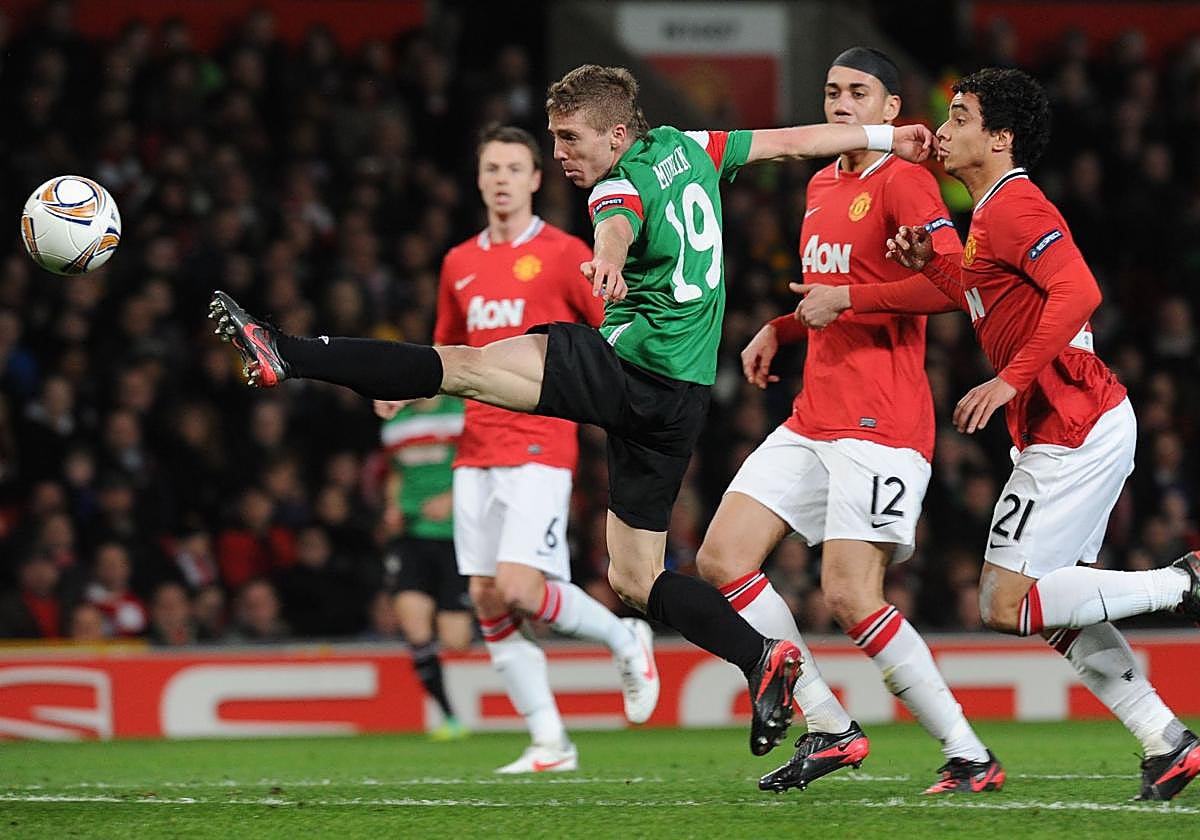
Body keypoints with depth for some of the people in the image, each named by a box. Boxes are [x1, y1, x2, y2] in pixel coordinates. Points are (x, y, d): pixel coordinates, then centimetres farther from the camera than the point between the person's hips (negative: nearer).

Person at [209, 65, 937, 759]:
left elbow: (620, 224, -35)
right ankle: (764, 658, 2)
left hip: (630, 368, -8)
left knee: (465, 366, -16)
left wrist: (608, 259, -58)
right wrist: (886, 136, 33)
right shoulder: (684, 148, 13)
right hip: (680, 400, 8)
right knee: (635, 578, 11)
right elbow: (789, 141, 21)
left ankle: (286, 356, -26)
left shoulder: (624, 186, -10)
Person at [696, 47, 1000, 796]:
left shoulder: (903, 182, -8)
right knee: (722, 559, 1)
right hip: (813, 419, 9)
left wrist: (850, 301, -17)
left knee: (850, 596, -17)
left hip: (880, 422, -9)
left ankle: (971, 756, -8)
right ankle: (829, 728, 6)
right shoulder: (821, 187, 18)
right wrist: (779, 330, 16)